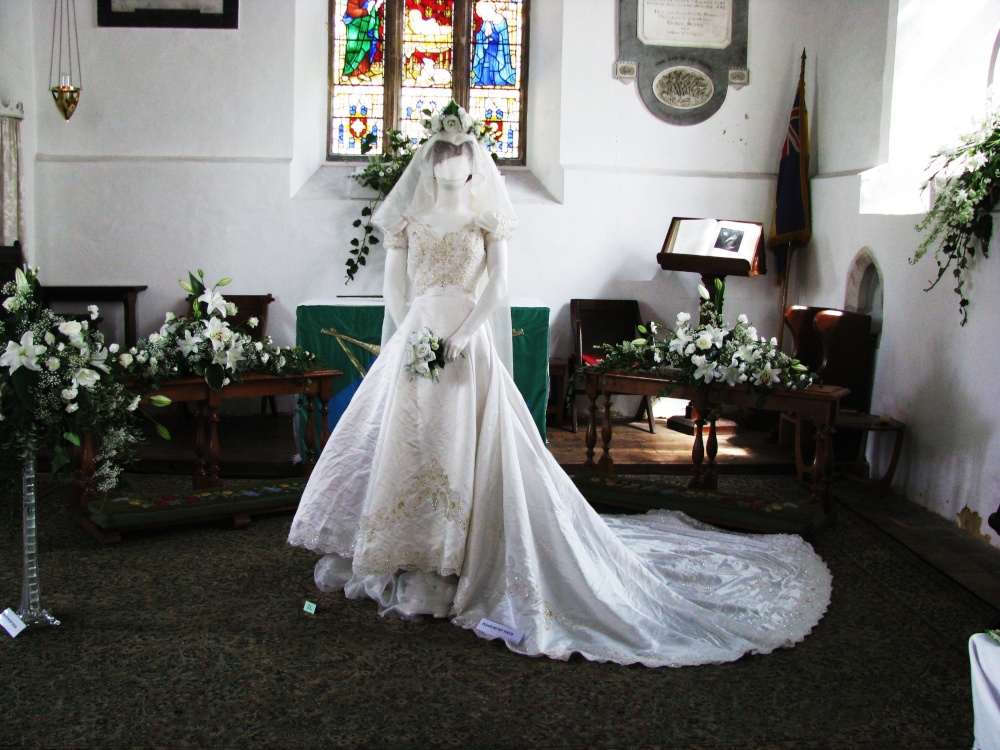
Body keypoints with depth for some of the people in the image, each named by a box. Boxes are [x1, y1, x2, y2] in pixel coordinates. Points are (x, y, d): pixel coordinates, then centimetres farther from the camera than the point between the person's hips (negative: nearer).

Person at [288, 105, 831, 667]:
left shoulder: (486, 220, 4)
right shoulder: (410, 220, 12)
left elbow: (497, 289, -4)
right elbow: (395, 286, 9)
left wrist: (457, 338, -15)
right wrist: (413, 336, -6)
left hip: (470, 347, -3)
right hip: (415, 345, 3)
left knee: (469, 450, -6)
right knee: (405, 446, 3)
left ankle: (456, 567, 2)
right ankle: (407, 563, 15)